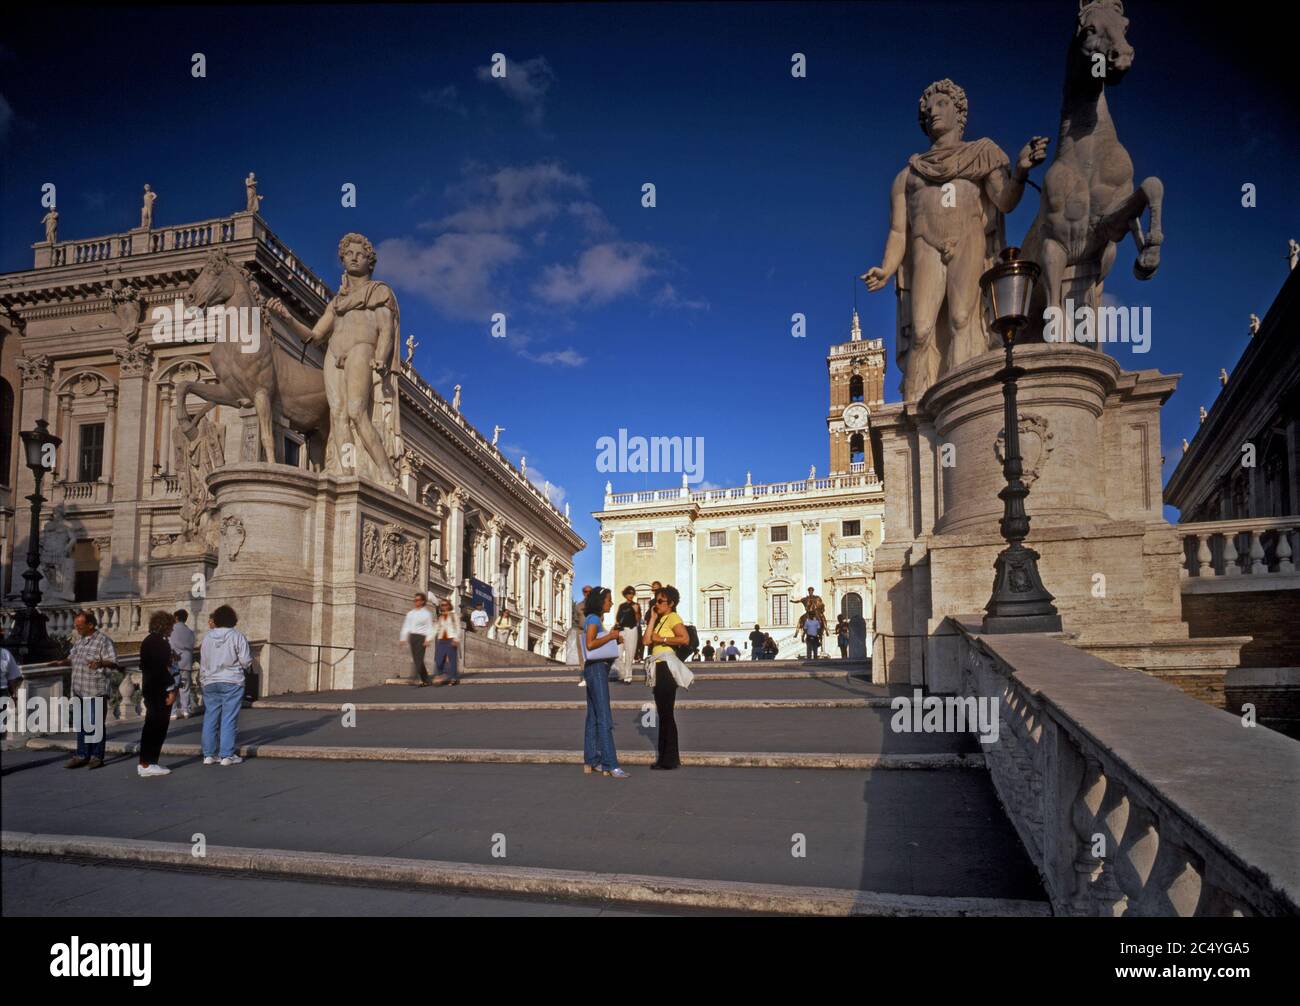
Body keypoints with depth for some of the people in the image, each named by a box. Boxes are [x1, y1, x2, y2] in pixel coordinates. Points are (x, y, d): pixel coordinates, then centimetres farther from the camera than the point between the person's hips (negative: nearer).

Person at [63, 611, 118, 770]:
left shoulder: (103, 640, -10)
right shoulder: (78, 640, 13)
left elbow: (113, 663, -16)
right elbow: (72, 658, 27)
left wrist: (101, 663, -34)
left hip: (97, 691, -7)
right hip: (79, 691, 7)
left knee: (97, 725, 1)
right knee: (81, 724, 11)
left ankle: (97, 756, 9)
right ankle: (82, 755, 20)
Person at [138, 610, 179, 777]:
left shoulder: (147, 641, 14)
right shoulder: (161, 643, -16)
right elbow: (163, 668, -21)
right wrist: (171, 690, -18)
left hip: (149, 687, 10)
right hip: (160, 690, -10)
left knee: (151, 726, 15)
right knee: (158, 727, -4)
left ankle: (144, 764, 19)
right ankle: (148, 765, -3)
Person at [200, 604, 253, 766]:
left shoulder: (207, 636, 5)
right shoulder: (237, 636, -8)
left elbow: (202, 662, 12)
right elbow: (246, 662, -10)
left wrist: (202, 680, 23)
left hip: (210, 682, 4)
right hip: (232, 682, -4)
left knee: (210, 718, 10)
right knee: (229, 719, -1)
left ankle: (209, 754, 14)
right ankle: (227, 755, 0)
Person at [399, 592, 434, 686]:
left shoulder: (426, 614, 3)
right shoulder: (410, 613, 16)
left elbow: (429, 628, -3)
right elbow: (406, 626, 15)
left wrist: (428, 639, -14)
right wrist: (403, 638, 8)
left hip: (421, 637, -5)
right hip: (412, 637, 5)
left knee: (419, 659, -15)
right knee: (415, 659, 3)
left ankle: (424, 680, -15)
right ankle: (427, 680, 12)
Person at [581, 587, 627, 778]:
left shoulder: (596, 619, 19)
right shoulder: (593, 619, -10)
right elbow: (590, 644, -21)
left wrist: (612, 635, 10)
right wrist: (610, 636, -14)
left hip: (598, 669, 10)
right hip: (596, 668, -10)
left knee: (593, 717, 10)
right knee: (604, 718, -13)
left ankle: (591, 761, 14)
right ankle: (610, 764, -16)